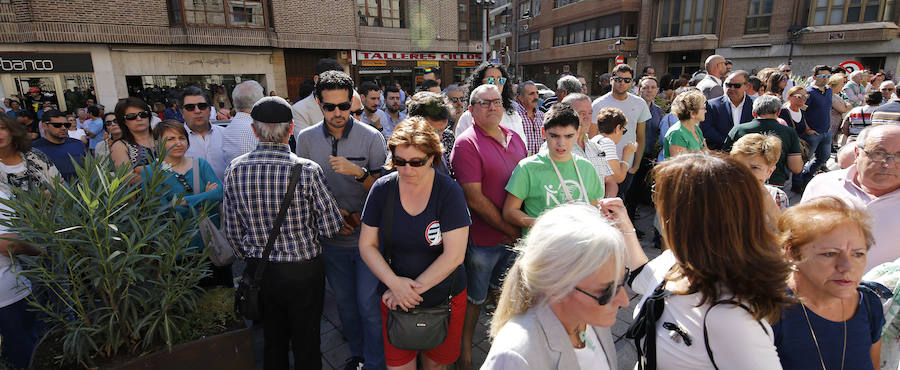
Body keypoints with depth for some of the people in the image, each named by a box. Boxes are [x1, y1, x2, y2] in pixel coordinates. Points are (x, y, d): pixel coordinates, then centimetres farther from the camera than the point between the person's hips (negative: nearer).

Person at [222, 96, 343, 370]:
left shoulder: (234, 170, -7)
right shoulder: (307, 170, -20)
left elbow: (233, 231, 3)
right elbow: (331, 227, -16)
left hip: (258, 270, 4)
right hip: (303, 270, -4)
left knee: (272, 341, 23)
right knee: (306, 346, 15)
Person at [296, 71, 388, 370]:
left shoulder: (371, 137, -10)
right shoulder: (306, 139, -1)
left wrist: (358, 172, -26)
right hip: (330, 239, 3)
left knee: (369, 305, 3)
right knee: (345, 303, 19)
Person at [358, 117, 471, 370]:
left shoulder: (449, 191, -15)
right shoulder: (382, 189, -7)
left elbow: (454, 254, -19)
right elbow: (367, 245, -4)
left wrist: (414, 288, -17)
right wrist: (395, 283, -17)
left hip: (444, 297, -1)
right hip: (395, 299, 2)